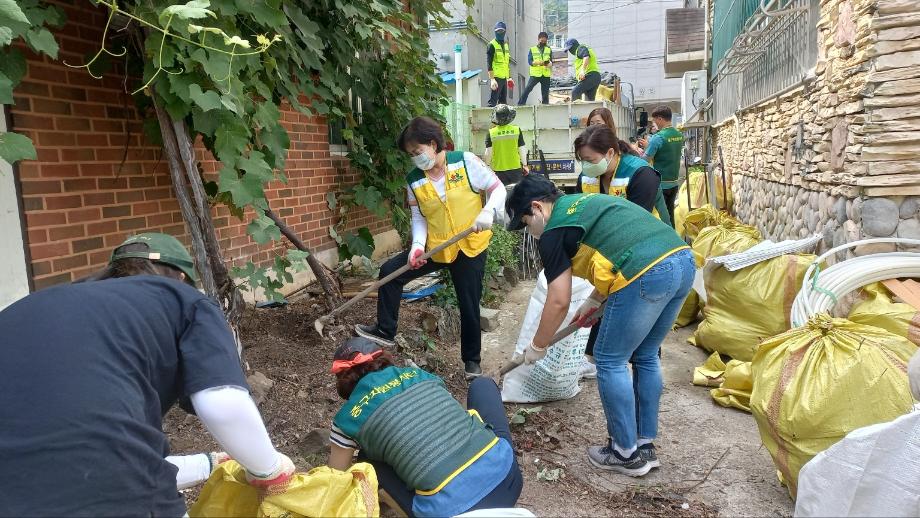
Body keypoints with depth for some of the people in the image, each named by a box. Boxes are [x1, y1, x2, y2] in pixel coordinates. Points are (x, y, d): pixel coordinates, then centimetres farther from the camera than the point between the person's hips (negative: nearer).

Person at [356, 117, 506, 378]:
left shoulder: (465, 161, -11)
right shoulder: (414, 180, -2)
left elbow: (498, 189, -8)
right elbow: (418, 218, 1)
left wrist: (488, 211, -27)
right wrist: (418, 245, -17)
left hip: (470, 247, -3)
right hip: (435, 246, 3)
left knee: (469, 306, 4)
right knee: (390, 271, -3)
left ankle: (472, 361, 25)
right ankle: (385, 331, 13)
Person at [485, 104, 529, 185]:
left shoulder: (491, 133, -9)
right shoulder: (517, 130, -5)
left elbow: (488, 153, -7)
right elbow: (522, 150, -1)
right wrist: (525, 165, 11)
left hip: (498, 169, -1)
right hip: (515, 168, 1)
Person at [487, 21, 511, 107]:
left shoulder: (506, 44, 17)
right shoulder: (492, 45, -5)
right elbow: (489, 64, -12)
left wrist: (509, 77, 19)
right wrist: (492, 79, -19)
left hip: (504, 77, 8)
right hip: (496, 77, -8)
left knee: (503, 102, 11)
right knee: (493, 102, -11)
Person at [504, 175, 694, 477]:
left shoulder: (554, 230, 2)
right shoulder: (586, 202, 27)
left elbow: (559, 302, 2)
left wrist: (537, 347, 16)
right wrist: (594, 301, 38)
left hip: (647, 274, -9)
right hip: (684, 260, 9)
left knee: (610, 362, 8)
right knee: (645, 357, 21)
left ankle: (627, 454, 19)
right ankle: (645, 445, 32)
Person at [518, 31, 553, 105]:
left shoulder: (549, 49, 13)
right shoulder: (532, 49, 7)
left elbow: (551, 61, 8)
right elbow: (530, 61, -3)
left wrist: (549, 64, -17)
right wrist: (538, 62, -21)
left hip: (546, 75, 2)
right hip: (535, 74, -2)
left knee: (545, 92, 4)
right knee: (527, 89, -13)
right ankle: (520, 104, -10)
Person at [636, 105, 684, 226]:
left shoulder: (658, 137, -17)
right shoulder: (679, 135, 6)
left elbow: (645, 160, -16)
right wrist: (649, 146, 18)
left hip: (660, 184, -7)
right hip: (674, 182, 7)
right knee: (669, 214, 15)